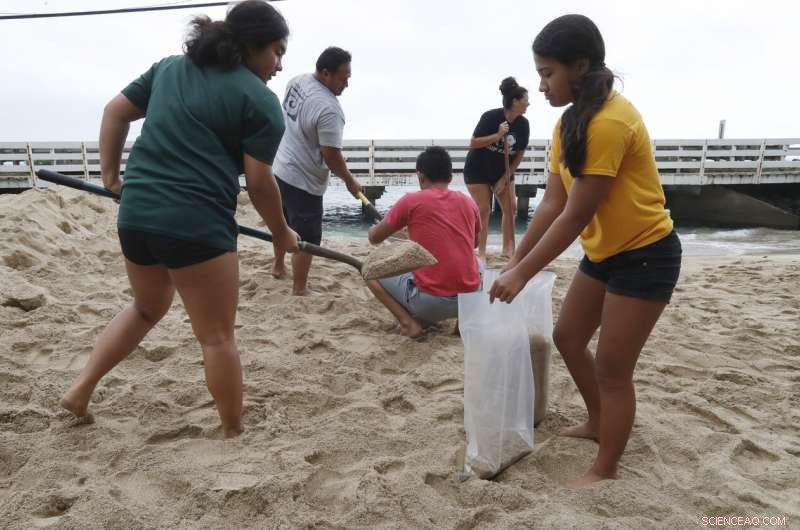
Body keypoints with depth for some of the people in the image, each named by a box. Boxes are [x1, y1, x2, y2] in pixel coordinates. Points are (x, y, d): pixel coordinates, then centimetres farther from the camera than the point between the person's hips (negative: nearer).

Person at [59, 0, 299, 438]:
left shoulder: (169, 67, 17)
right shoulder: (260, 100, -4)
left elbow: (115, 112, 19)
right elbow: (259, 184, -6)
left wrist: (110, 175, 22)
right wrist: (282, 233, 8)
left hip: (135, 213, 7)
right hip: (196, 225, -7)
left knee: (147, 309, 29)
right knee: (217, 335, 5)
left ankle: (80, 390, 29)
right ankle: (233, 434, 18)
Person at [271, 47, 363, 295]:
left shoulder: (297, 81, 1)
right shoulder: (329, 109, -27)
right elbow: (331, 156, -24)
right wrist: (350, 181, -10)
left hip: (281, 168, 10)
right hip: (303, 181, -10)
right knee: (306, 238, 3)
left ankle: (278, 266, 45)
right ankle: (300, 290, 14)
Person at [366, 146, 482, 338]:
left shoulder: (411, 201, -4)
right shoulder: (468, 202, 7)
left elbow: (374, 238, 9)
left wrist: (375, 228, 32)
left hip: (431, 302, -4)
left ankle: (408, 322, -1)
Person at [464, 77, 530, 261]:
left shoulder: (523, 124, -9)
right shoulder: (490, 116, -22)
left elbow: (520, 154, -3)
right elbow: (473, 143, -22)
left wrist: (505, 178, -7)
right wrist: (498, 135, -32)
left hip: (503, 171, 5)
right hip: (478, 170, -5)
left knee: (511, 208, 1)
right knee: (483, 210, -7)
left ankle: (508, 248, 13)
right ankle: (481, 252, 2)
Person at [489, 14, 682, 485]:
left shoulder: (609, 121, -26)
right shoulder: (570, 123, 3)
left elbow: (574, 217, -26)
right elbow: (552, 204, 2)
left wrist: (522, 275, -20)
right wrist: (515, 261, -1)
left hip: (645, 255, -9)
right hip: (604, 253, 9)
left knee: (612, 368, -1)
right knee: (568, 337, 17)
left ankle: (606, 470, 19)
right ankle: (597, 422, 40)